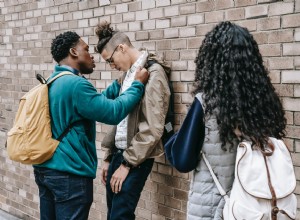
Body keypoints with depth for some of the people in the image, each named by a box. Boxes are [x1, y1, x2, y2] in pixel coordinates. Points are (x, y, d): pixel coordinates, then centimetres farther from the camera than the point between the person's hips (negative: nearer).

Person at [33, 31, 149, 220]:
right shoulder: (75, 84, -19)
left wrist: (120, 83, 16)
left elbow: (95, 102, 17)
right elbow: (113, 113, -19)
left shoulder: (52, 82, 12)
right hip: (69, 173, -10)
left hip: (45, 168, 10)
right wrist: (138, 84, -7)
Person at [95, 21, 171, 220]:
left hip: (136, 158, -8)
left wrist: (127, 163, -14)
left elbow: (153, 129, -18)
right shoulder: (128, 73, 12)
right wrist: (109, 157, 16)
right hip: (119, 152, 8)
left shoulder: (152, 72, -14)